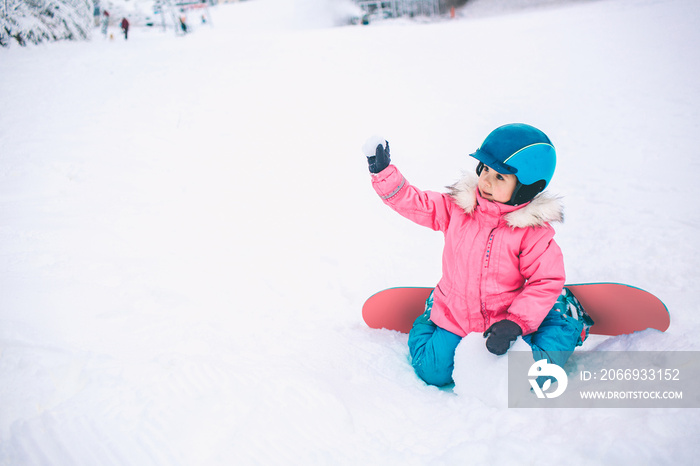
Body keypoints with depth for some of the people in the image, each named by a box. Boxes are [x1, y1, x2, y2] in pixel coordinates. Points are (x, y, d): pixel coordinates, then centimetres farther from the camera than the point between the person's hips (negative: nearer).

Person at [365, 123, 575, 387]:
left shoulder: (534, 230, -16)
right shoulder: (458, 207, -8)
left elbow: (546, 281, -13)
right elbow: (415, 204, -2)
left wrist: (516, 323, -22)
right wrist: (383, 173, -12)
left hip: (501, 321, -1)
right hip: (453, 315, 1)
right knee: (434, 373, -1)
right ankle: (425, 323, 28)